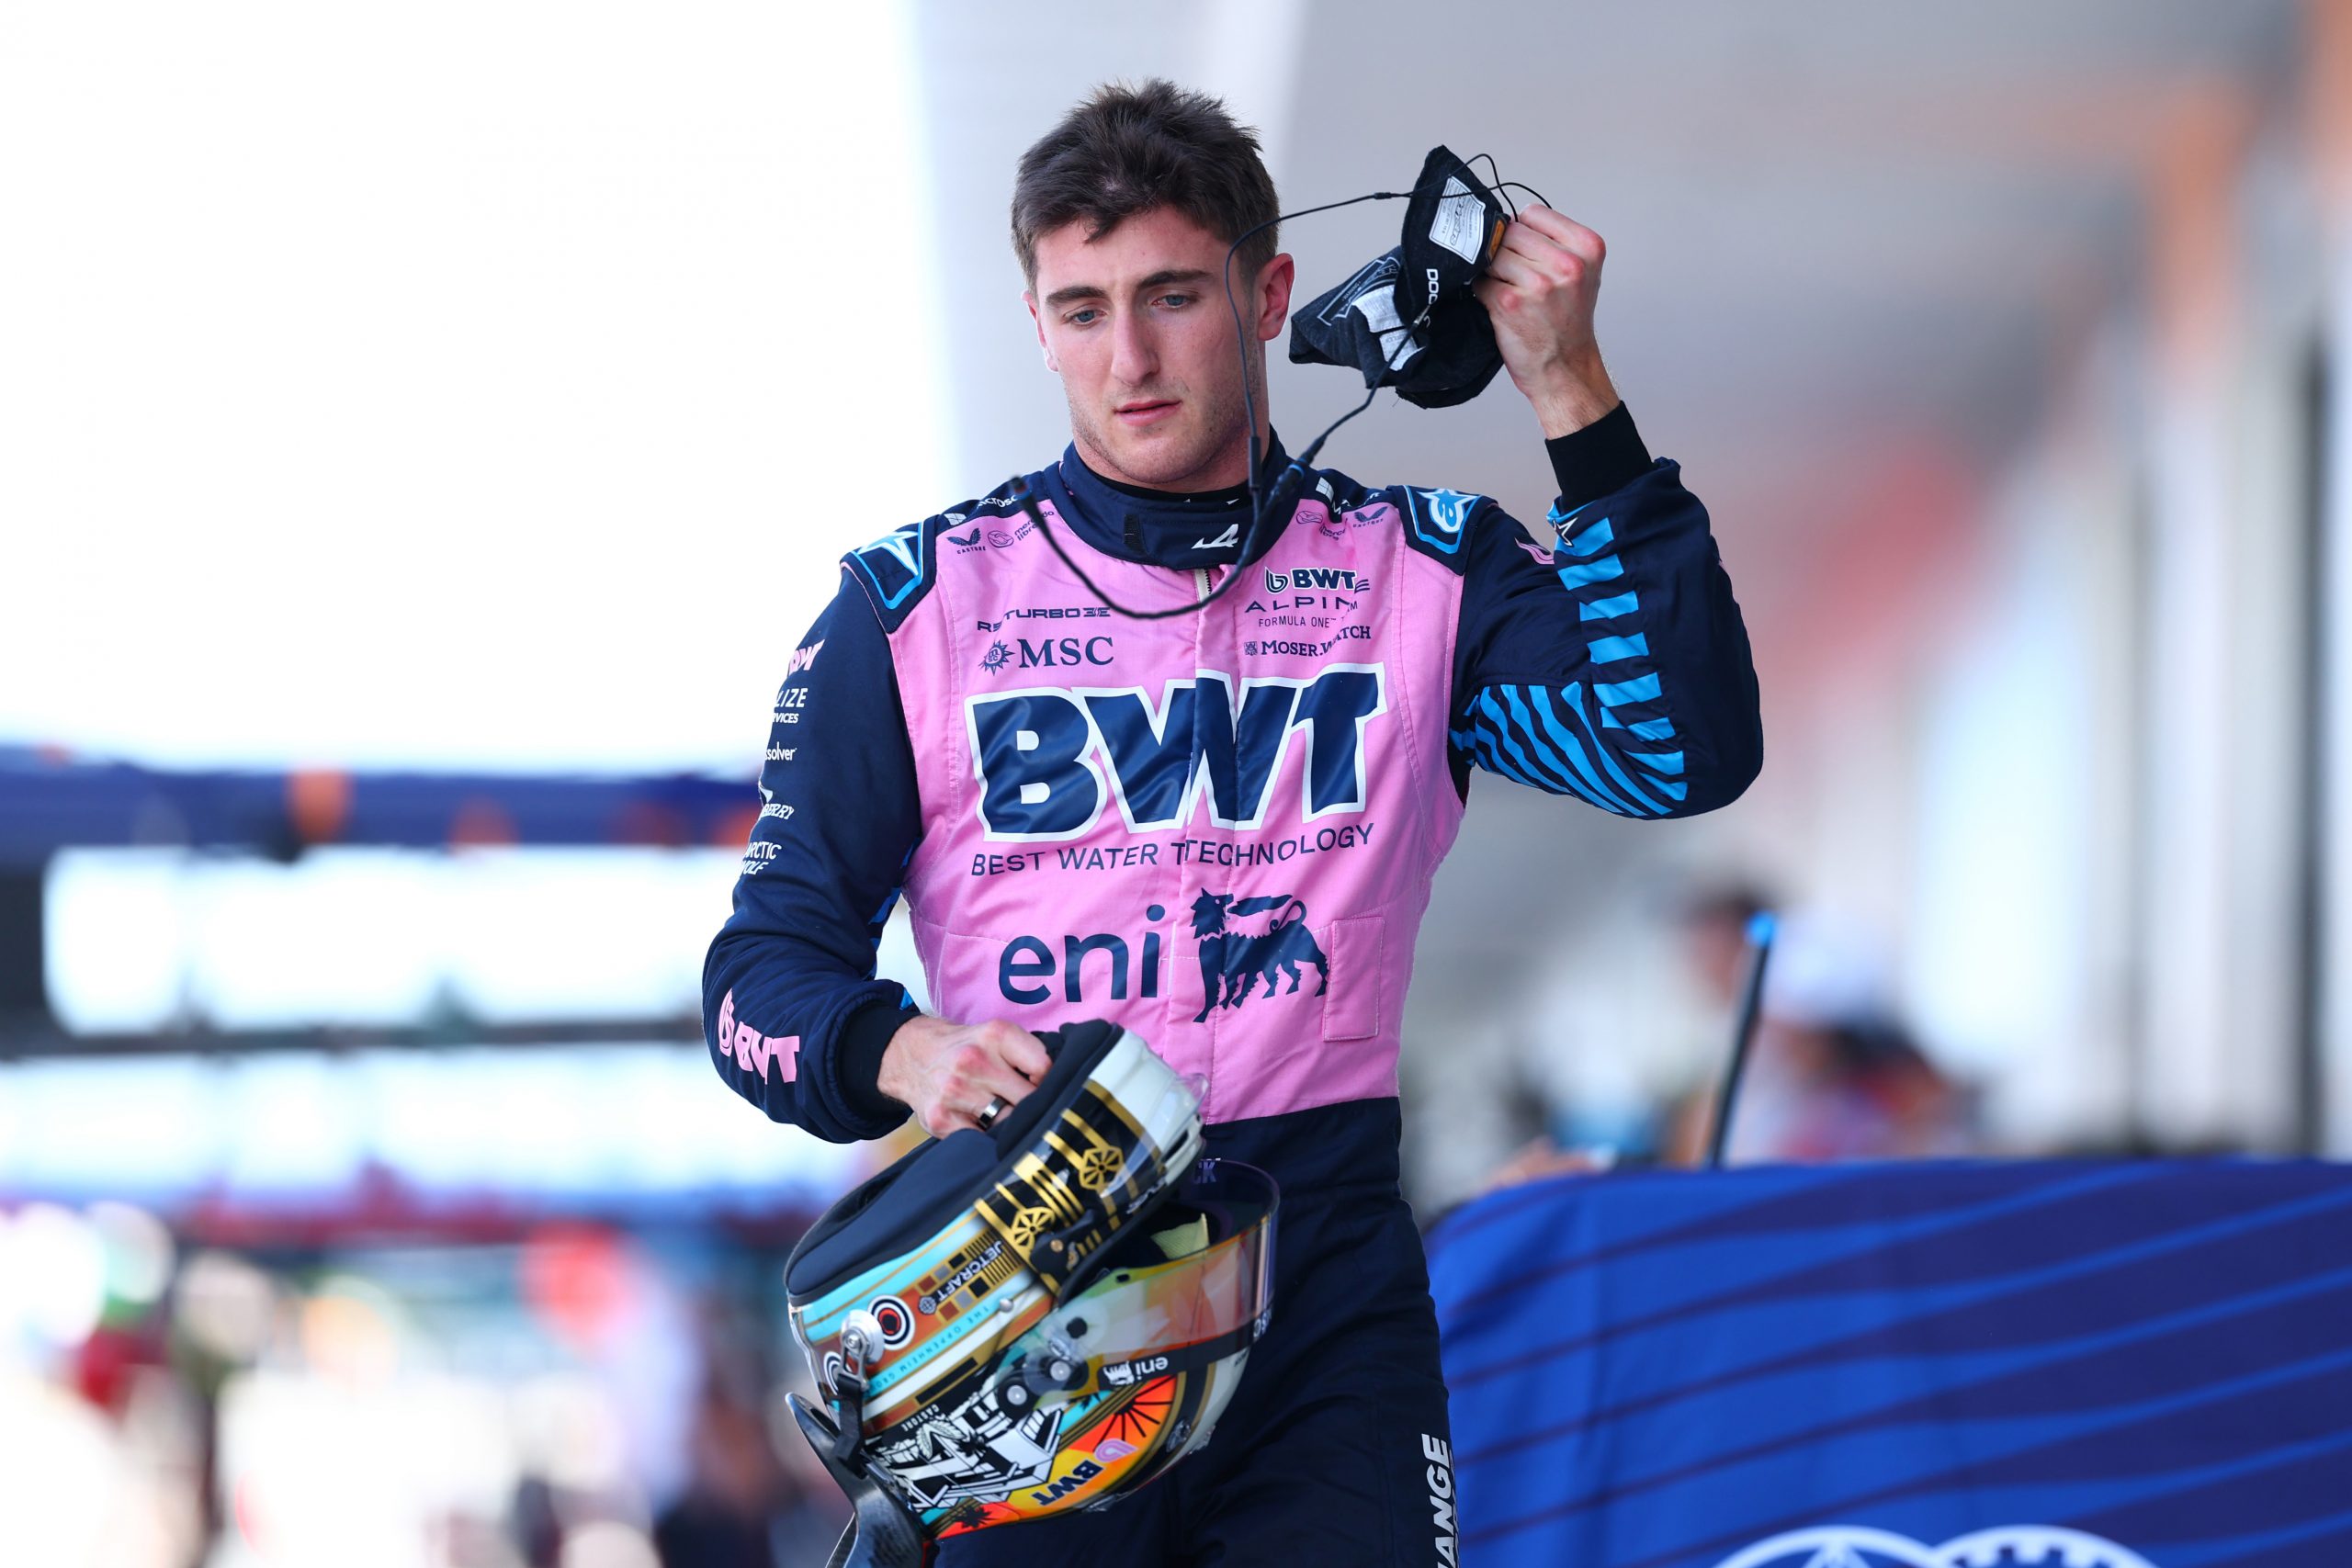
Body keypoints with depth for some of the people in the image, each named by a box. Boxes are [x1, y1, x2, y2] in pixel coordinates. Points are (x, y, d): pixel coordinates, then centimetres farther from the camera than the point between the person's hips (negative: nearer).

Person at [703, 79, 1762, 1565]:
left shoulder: (1424, 570, 9)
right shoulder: (916, 604, 8)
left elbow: (1687, 751, -7)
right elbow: (766, 967, 7)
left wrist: (1574, 399, -10)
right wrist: (896, 1051, -15)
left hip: (1324, 1274, 0)